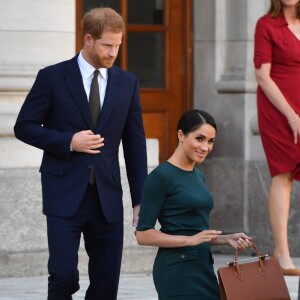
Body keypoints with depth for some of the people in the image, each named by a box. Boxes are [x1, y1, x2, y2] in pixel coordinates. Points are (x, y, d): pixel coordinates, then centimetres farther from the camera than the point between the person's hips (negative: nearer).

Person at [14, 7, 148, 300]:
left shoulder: (127, 83, 8)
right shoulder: (52, 77, -2)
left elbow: (135, 144, 10)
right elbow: (24, 126, 0)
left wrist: (140, 199, 7)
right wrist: (68, 141, -14)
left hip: (107, 197, 3)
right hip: (65, 195, -3)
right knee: (64, 276, -12)